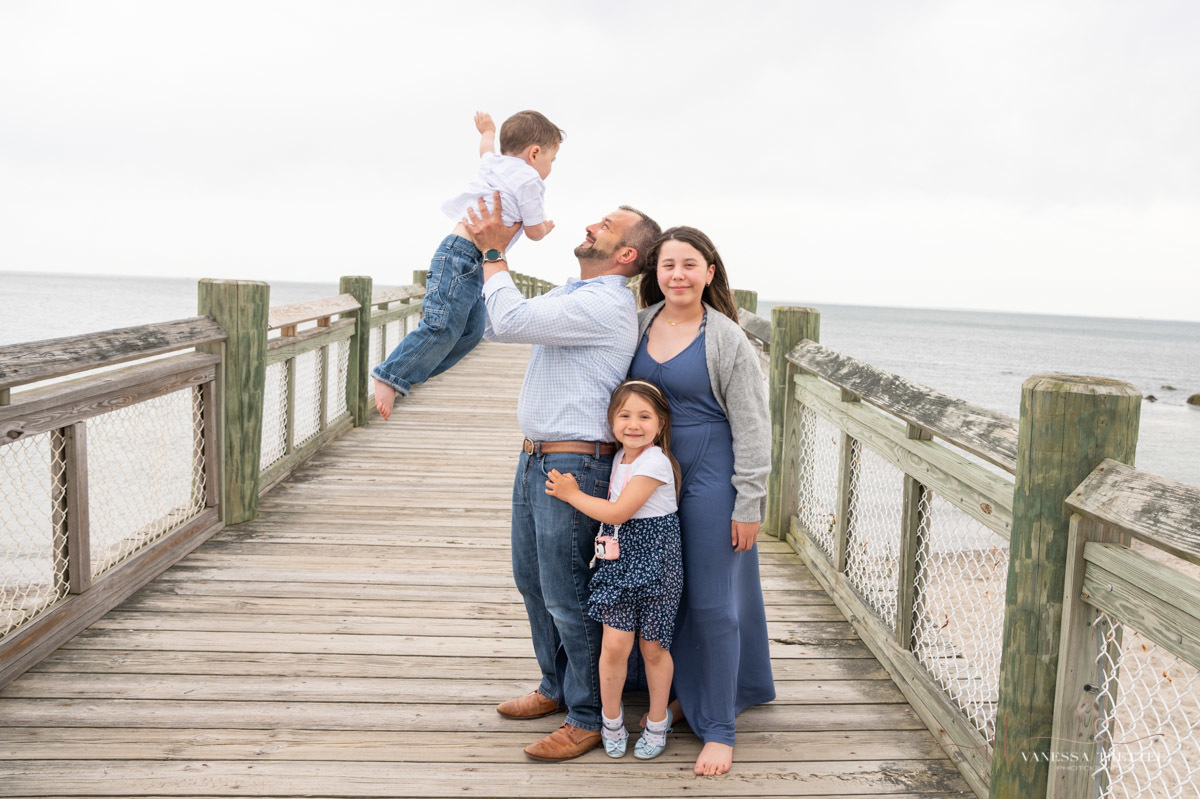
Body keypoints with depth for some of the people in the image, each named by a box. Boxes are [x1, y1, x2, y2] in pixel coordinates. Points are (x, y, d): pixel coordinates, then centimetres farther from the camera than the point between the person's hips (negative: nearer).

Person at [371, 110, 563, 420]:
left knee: (470, 331, 10)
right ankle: (390, 377, -14)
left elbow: (486, 148, 44)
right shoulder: (528, 180, -7)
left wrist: (488, 131, 66)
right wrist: (546, 227, 24)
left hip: (474, 264, 10)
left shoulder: (492, 162, 17)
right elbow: (534, 232, 0)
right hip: (462, 257, -10)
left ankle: (407, 373, 11)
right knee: (444, 328, -15)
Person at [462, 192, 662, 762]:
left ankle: (589, 717, 13)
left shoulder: (605, 305, -17)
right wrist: (493, 250, 8)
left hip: (573, 464, -10)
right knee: (533, 581, 19)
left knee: (566, 596, -2)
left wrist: (494, 253, -10)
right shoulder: (567, 294, 15)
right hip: (535, 458, 10)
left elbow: (511, 320, -23)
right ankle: (557, 687, 36)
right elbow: (498, 328, 15)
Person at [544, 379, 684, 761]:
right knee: (614, 646, -2)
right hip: (620, 561, 5)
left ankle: (657, 722, 28)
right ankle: (612, 719, 20)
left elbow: (617, 513, -19)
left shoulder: (654, 462, -17)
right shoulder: (620, 458, 8)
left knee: (653, 648, 7)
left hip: (655, 564, -5)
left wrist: (572, 494, -10)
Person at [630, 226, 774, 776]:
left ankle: (718, 728, 14)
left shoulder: (727, 341, -10)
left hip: (710, 482, -5)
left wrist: (749, 505, -11)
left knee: (712, 601, 1)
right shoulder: (639, 326, 5)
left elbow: (752, 428, -9)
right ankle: (685, 695, 35)